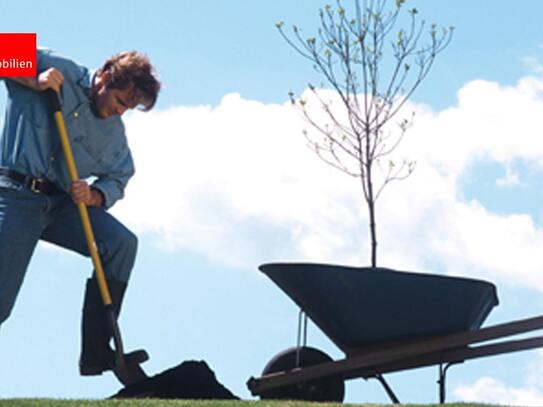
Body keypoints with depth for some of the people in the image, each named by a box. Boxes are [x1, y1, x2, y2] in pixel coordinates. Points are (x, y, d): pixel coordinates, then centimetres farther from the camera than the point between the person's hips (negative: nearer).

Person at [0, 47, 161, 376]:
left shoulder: (115, 132, 10)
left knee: (122, 243, -16)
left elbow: (118, 178, 12)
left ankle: (96, 353, -14)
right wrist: (34, 81, -20)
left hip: (63, 201, 6)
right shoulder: (60, 71, -4)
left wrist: (94, 195, -9)